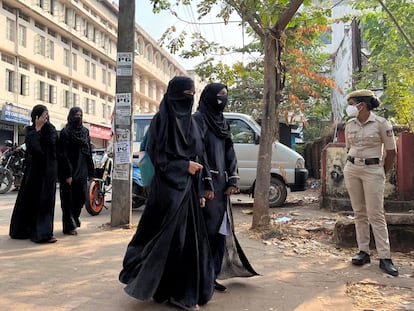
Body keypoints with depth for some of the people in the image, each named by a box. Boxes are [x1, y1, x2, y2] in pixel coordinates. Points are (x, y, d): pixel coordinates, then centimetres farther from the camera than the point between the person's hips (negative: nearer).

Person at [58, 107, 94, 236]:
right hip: (70, 170, -6)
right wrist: (67, 174, -19)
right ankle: (69, 226, 11)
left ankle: (74, 219, 32)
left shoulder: (85, 131, 11)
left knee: (81, 197, 10)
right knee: (69, 199, 2)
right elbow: (63, 154, -13)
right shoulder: (65, 132, -7)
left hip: (82, 170, 6)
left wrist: (90, 171, 7)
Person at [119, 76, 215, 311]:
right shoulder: (162, 119, -6)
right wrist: (184, 166, -15)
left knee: (189, 237, 9)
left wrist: (199, 191, 9)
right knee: (168, 237, -2)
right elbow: (157, 156, -10)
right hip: (168, 187, -7)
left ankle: (183, 291, 21)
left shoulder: (190, 122, 14)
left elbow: (199, 157, 14)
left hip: (188, 188, 7)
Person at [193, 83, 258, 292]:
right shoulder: (199, 119, -6)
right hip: (206, 185, -8)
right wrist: (205, 184, -19)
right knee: (206, 230, -5)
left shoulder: (221, 121, 18)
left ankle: (212, 275, 18)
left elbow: (229, 153, 16)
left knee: (221, 230, 9)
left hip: (221, 184, 8)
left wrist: (232, 180, 6)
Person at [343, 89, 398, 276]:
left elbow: (391, 151, -2)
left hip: (373, 170, -5)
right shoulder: (350, 125, 6)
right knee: (359, 213, 7)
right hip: (351, 169, 5)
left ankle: (385, 258, 0)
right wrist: (354, 164, 13)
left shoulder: (381, 123, -8)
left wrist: (382, 174, 3)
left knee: (376, 214, -6)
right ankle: (363, 252, 14)